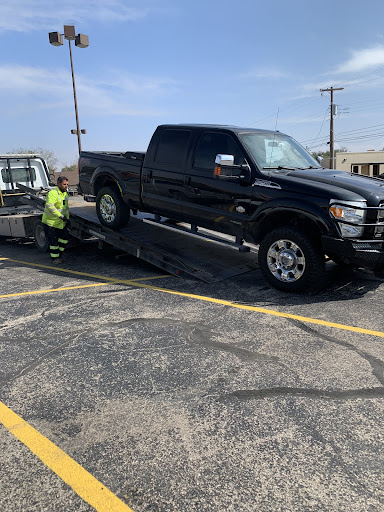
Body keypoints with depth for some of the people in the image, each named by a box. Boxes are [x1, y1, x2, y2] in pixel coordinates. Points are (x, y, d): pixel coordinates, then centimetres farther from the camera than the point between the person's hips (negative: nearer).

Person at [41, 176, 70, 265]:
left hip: (61, 222, 8)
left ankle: (59, 253, 25)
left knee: (65, 237, 6)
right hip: (50, 222, -8)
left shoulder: (65, 193, 10)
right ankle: (55, 258, 11)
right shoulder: (53, 193, -20)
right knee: (53, 241, -2)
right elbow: (49, 206, -33)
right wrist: (60, 215, -36)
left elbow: (66, 207, 22)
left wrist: (67, 218, 15)